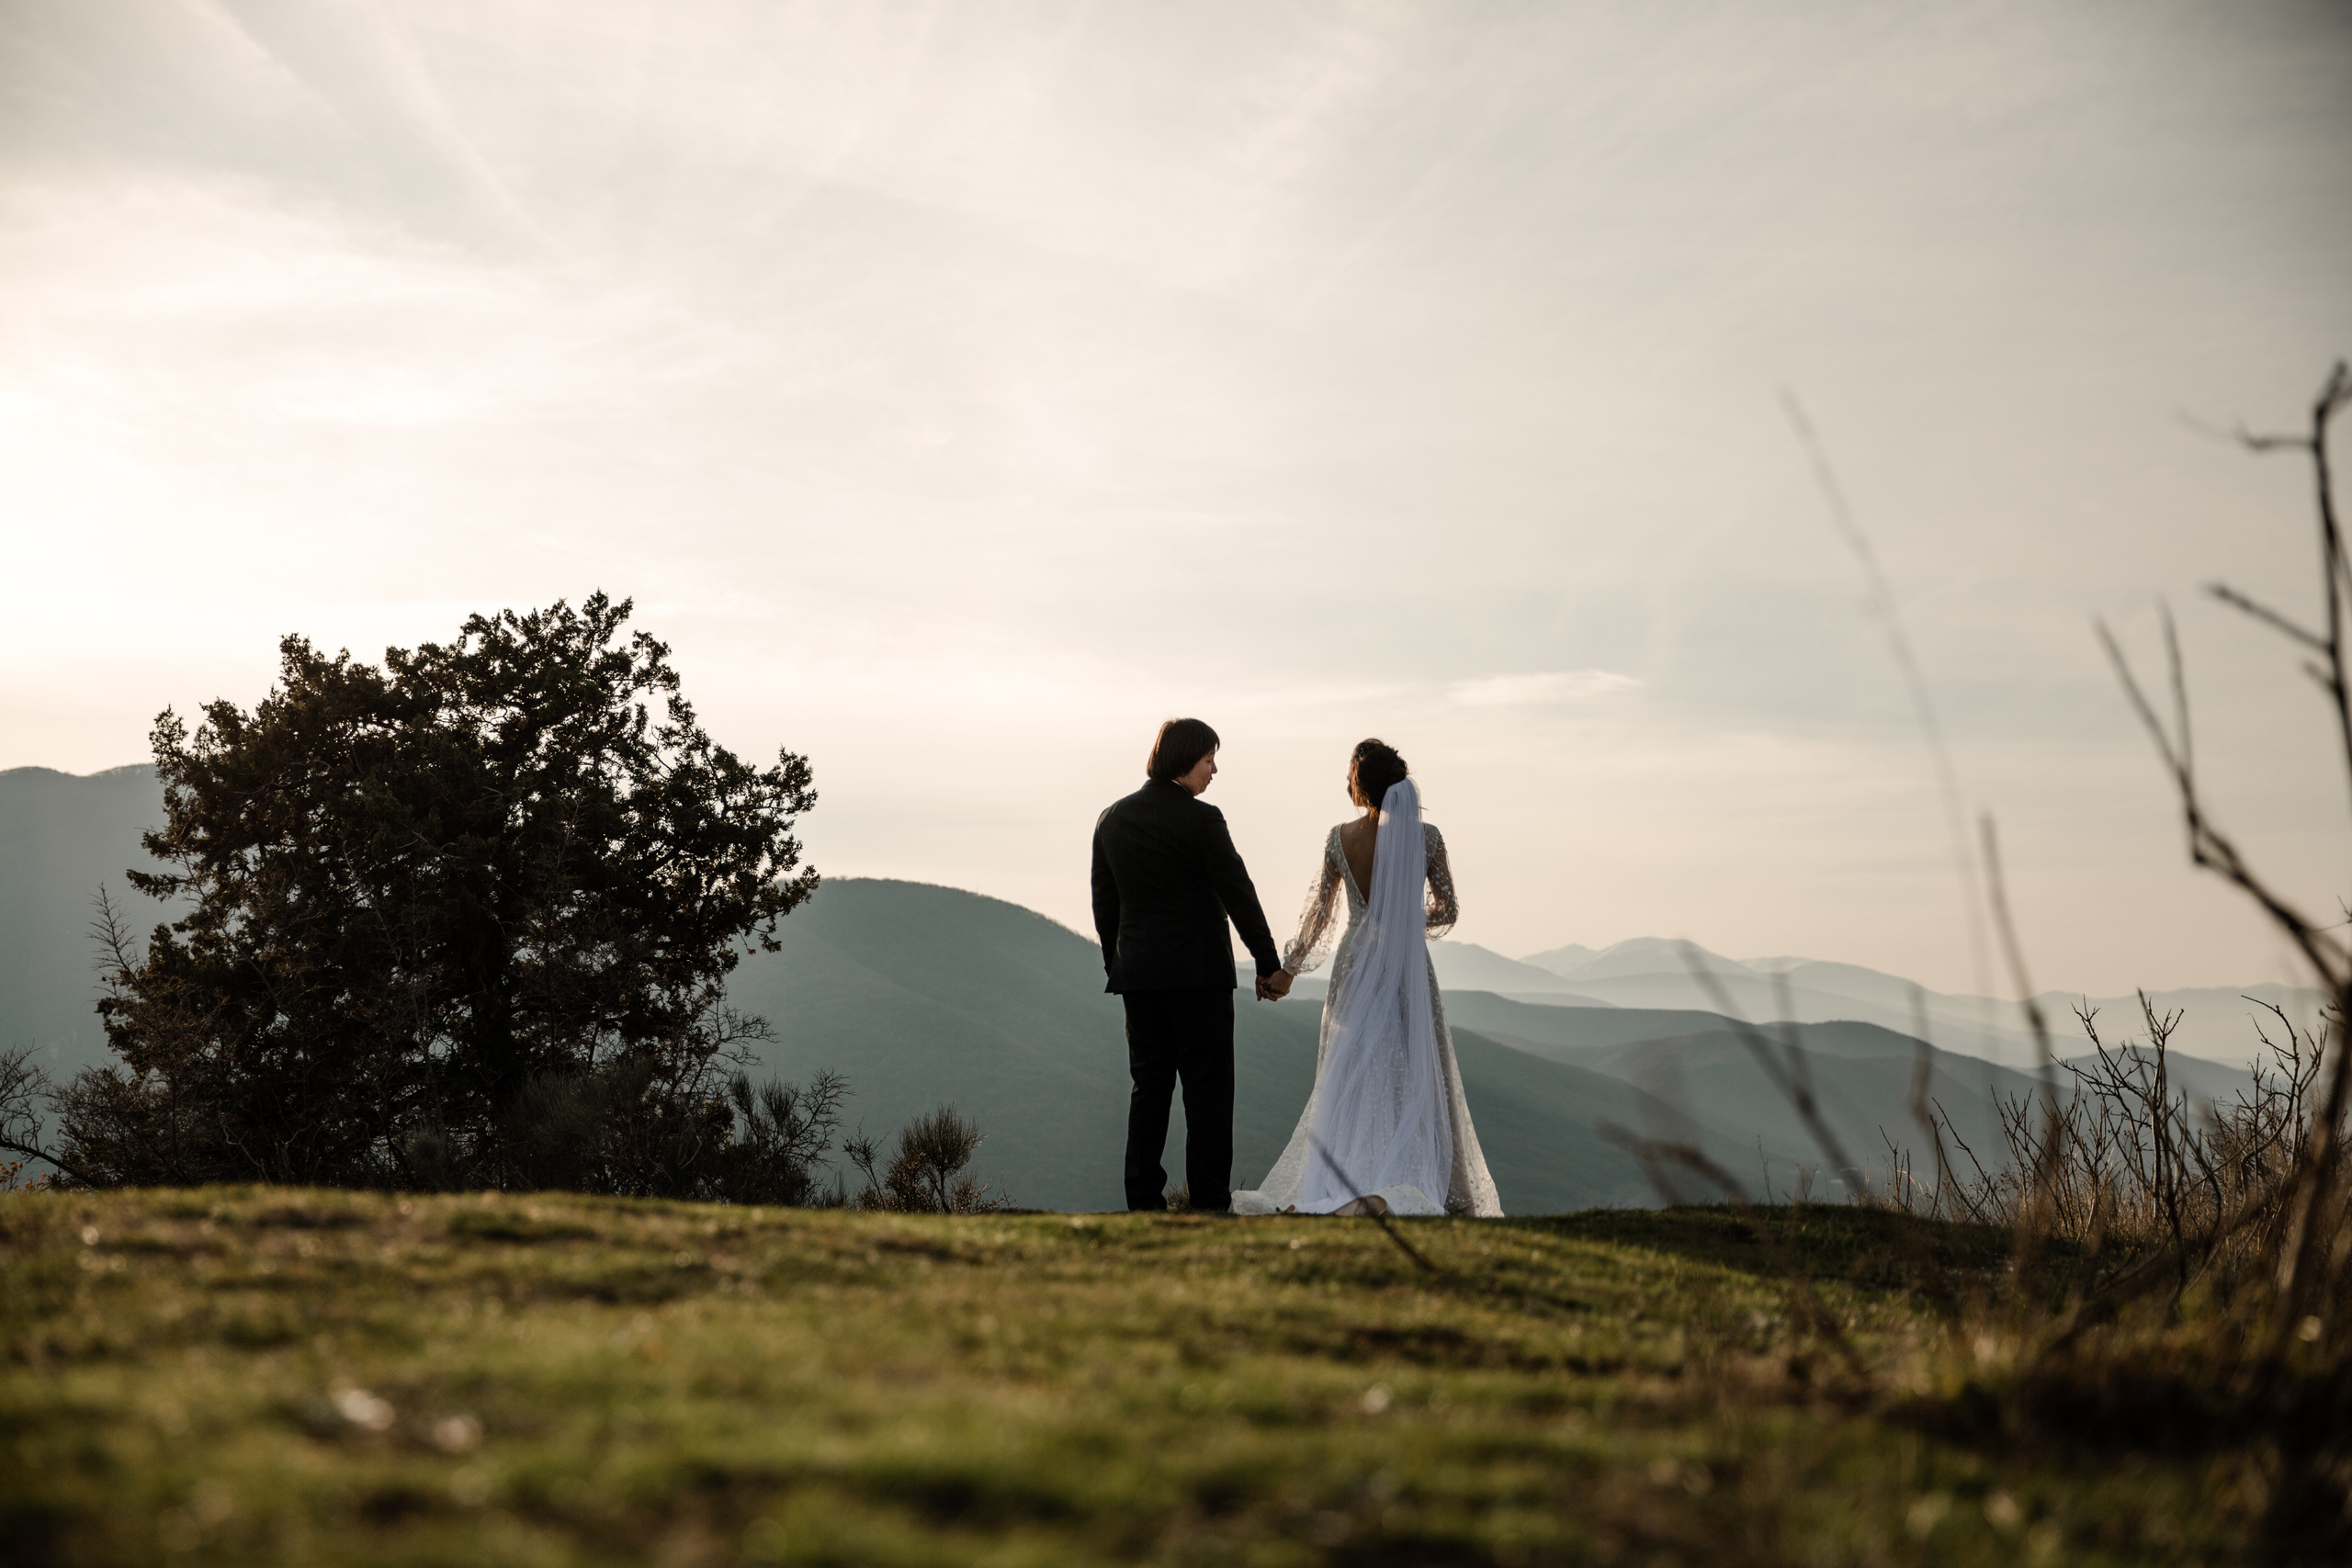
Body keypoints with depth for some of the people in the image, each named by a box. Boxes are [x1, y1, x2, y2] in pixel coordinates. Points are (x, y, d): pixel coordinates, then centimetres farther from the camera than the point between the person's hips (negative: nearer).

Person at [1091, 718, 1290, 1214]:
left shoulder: (1111, 819, 7)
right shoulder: (1201, 819, -11)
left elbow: (1104, 903, 12)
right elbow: (1239, 896, -9)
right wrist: (1269, 965, -2)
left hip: (1137, 972, 6)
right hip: (1198, 969, -5)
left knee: (1149, 1086, 11)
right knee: (1208, 1086, 1)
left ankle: (1144, 1201, 9)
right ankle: (1210, 1203, 1)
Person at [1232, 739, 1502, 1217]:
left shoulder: (1340, 838, -7)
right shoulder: (1426, 836, -7)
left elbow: (1318, 913, -2)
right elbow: (1447, 911, -1)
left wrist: (1287, 969, 10)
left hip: (1356, 970, 1)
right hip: (1409, 971, -1)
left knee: (1349, 1086, 8)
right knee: (1413, 1084, 6)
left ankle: (1328, 1193, 1)